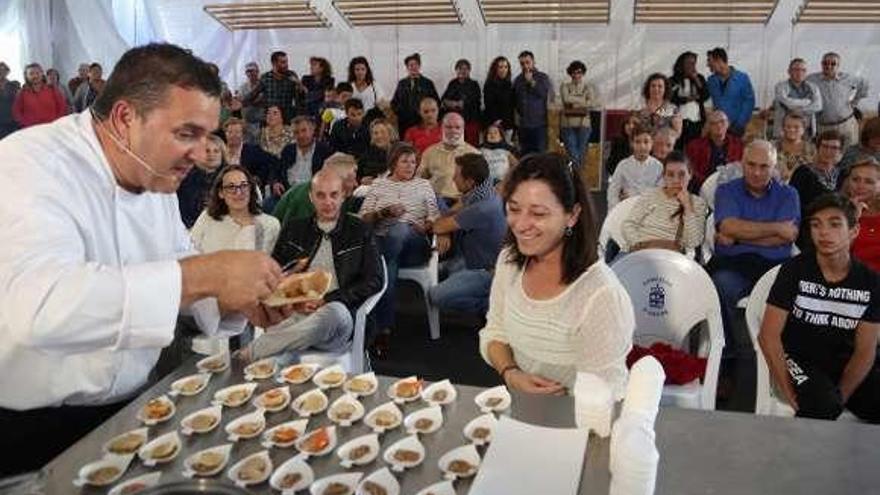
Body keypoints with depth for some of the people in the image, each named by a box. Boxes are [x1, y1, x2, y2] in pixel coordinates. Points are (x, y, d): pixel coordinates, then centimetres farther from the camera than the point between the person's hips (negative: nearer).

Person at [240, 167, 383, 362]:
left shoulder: (360, 231, 13)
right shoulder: (294, 228, 20)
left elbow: (374, 281, 5)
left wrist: (326, 301, -7)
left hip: (336, 315, -1)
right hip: (293, 314, 1)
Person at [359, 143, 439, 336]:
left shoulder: (423, 185, 22)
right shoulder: (378, 184, 22)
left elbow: (434, 217, 13)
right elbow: (363, 217, 13)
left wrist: (424, 227, -10)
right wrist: (384, 212, -6)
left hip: (414, 244, 0)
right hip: (381, 240, 0)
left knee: (400, 229, -39)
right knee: (390, 266, -39)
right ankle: (384, 325, -34)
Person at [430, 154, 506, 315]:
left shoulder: (483, 208, -30)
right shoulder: (480, 195, 1)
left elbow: (439, 226, -21)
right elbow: (451, 216, 9)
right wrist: (444, 233, -12)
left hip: (485, 271, -10)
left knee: (436, 296, -22)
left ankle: (488, 305, -6)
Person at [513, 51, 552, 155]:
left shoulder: (543, 77, 3)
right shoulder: (518, 80, 12)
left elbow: (546, 94, -11)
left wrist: (531, 82, -10)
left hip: (539, 124, -3)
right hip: (523, 124, 3)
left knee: (540, 154, -5)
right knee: (525, 154, 6)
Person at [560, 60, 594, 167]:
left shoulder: (587, 87, 8)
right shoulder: (564, 86, 6)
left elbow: (592, 103, -9)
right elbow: (566, 99, -13)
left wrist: (574, 103, -12)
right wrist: (583, 100, -5)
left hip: (583, 124, 1)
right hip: (568, 124, -1)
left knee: (581, 154, 4)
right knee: (572, 153, -7)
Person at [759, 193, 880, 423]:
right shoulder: (795, 270, -8)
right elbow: (769, 336, -10)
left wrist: (840, 396, -12)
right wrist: (790, 394, -16)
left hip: (844, 364, 3)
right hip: (799, 358, -2)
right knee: (822, 405, -31)